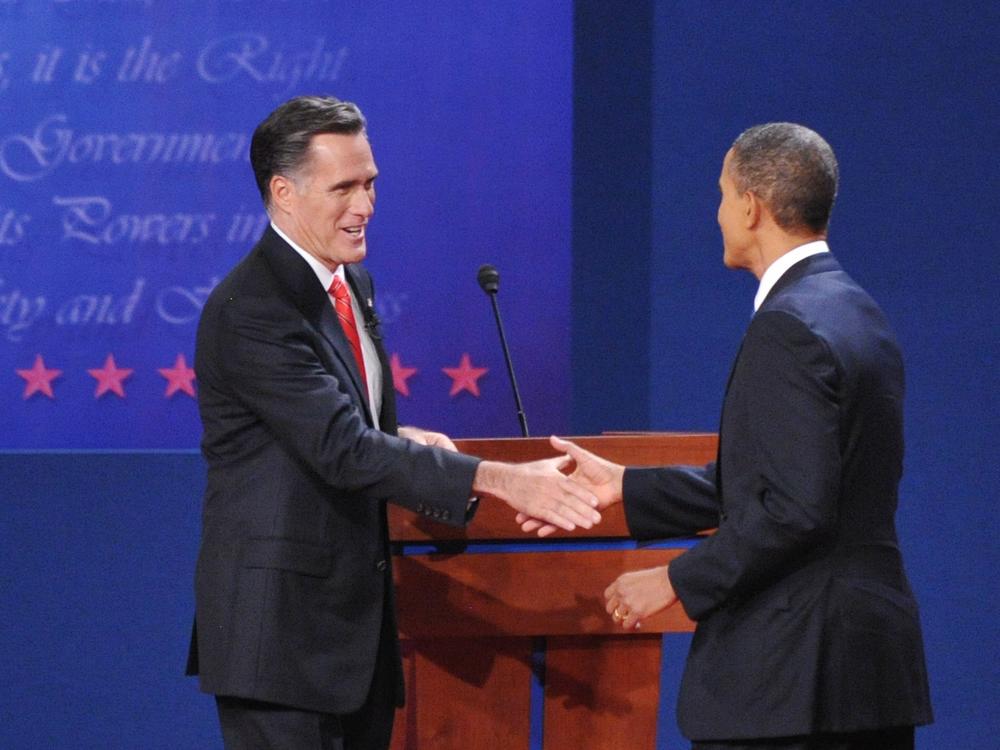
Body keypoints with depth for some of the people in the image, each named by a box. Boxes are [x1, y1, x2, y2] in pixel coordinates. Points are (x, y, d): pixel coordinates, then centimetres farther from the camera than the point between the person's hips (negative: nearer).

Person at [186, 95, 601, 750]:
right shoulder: (250, 309, -18)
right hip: (280, 621, -9)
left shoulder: (353, 285, 12)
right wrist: (498, 479, -31)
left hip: (356, 618, 9)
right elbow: (342, 449, -26)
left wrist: (399, 442, 1)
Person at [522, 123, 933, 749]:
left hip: (791, 665, -9)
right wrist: (625, 487, 19)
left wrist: (677, 580, -13)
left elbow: (796, 509, -22)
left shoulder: (789, 329, -16)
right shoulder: (858, 314, 14)